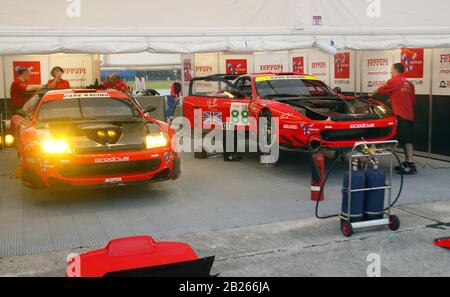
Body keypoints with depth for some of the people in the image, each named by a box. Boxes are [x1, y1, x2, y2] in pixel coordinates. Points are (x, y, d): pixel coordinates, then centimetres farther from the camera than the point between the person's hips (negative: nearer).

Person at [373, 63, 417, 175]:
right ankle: (407, 162, 17)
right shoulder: (409, 84, 15)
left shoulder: (393, 81, -5)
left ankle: (411, 164, -12)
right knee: (407, 140, 12)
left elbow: (380, 90, 7)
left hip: (400, 115, -8)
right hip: (409, 115, 8)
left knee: (407, 140, -10)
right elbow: (413, 99, 19)